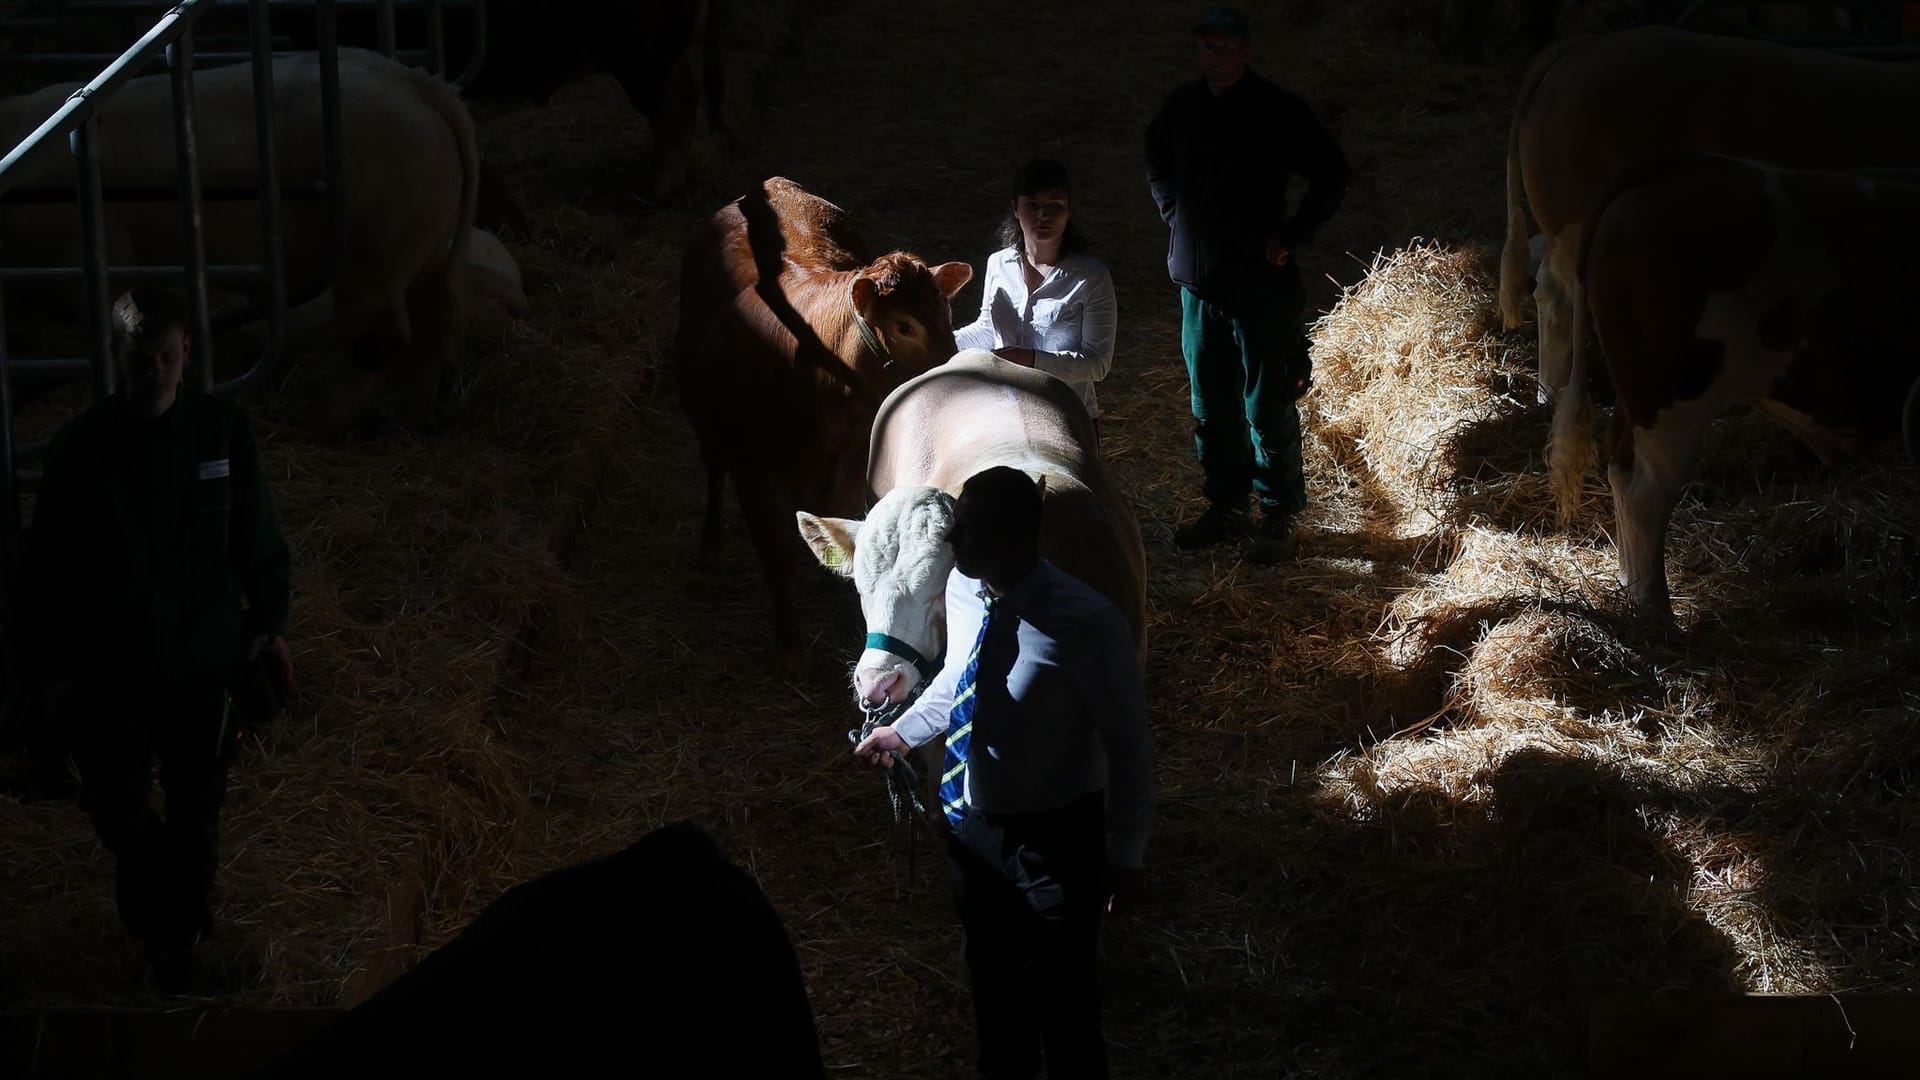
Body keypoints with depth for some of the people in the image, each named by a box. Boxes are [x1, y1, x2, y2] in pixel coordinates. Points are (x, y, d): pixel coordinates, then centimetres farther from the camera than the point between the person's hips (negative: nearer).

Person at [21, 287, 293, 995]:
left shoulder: (223, 433, -9)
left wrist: (268, 620, 4)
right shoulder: (80, 447, -12)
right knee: (115, 802, 9)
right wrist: (54, 664, -3)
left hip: (204, 657, 1)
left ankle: (179, 936, 30)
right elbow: (48, 564, -5)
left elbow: (257, 540, 4)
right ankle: (150, 903, 38)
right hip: (111, 664, -1)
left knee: (197, 809, 11)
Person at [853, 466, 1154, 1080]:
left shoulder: (1086, 624, -30)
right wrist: (904, 731, 7)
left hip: (1053, 838, -6)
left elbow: (1128, 746, -17)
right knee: (992, 981, 28)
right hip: (970, 824, 6)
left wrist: (1127, 857, -11)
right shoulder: (962, 589, -13)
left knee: (1063, 998, 16)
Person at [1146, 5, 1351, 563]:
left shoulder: (1277, 111, -12)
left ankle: (1280, 514, 10)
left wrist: (1290, 236, -9)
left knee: (1268, 406, 0)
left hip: (1261, 282, -5)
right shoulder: (1181, 108, 2)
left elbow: (1331, 174, -7)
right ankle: (1225, 505, 25)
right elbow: (1157, 162, 24)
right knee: (1210, 406, 13)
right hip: (1198, 281, 5)